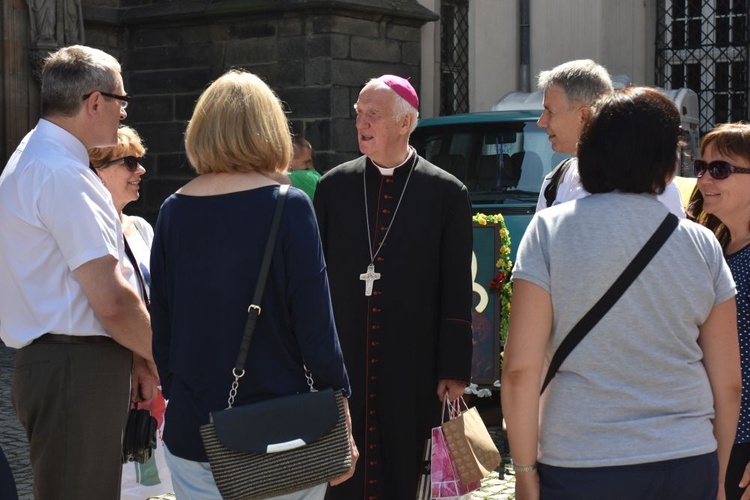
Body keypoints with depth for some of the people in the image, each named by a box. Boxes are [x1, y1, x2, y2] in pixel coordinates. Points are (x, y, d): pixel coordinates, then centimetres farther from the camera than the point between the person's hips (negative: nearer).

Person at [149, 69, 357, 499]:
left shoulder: (174, 211, 0)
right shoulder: (289, 207, -11)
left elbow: (161, 322, 5)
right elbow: (315, 321, -12)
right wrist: (341, 421, -3)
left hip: (191, 431, 4)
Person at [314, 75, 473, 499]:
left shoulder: (447, 193, -1)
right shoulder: (334, 186, 6)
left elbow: (457, 294, -2)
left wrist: (454, 371, -4)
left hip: (413, 374, -2)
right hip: (341, 369, 2)